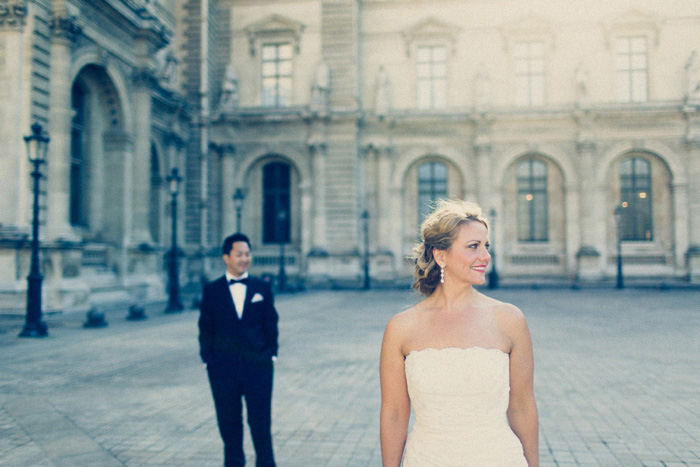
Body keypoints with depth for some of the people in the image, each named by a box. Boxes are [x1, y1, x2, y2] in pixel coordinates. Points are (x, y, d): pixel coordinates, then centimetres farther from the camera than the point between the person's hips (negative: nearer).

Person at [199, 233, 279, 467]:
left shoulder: (262, 288, 6)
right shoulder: (211, 290, 3)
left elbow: (271, 324, 8)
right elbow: (205, 329, 4)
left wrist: (271, 354, 1)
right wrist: (208, 360, -2)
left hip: (258, 367, 0)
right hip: (223, 369, 0)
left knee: (261, 421, 4)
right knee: (229, 423, 10)